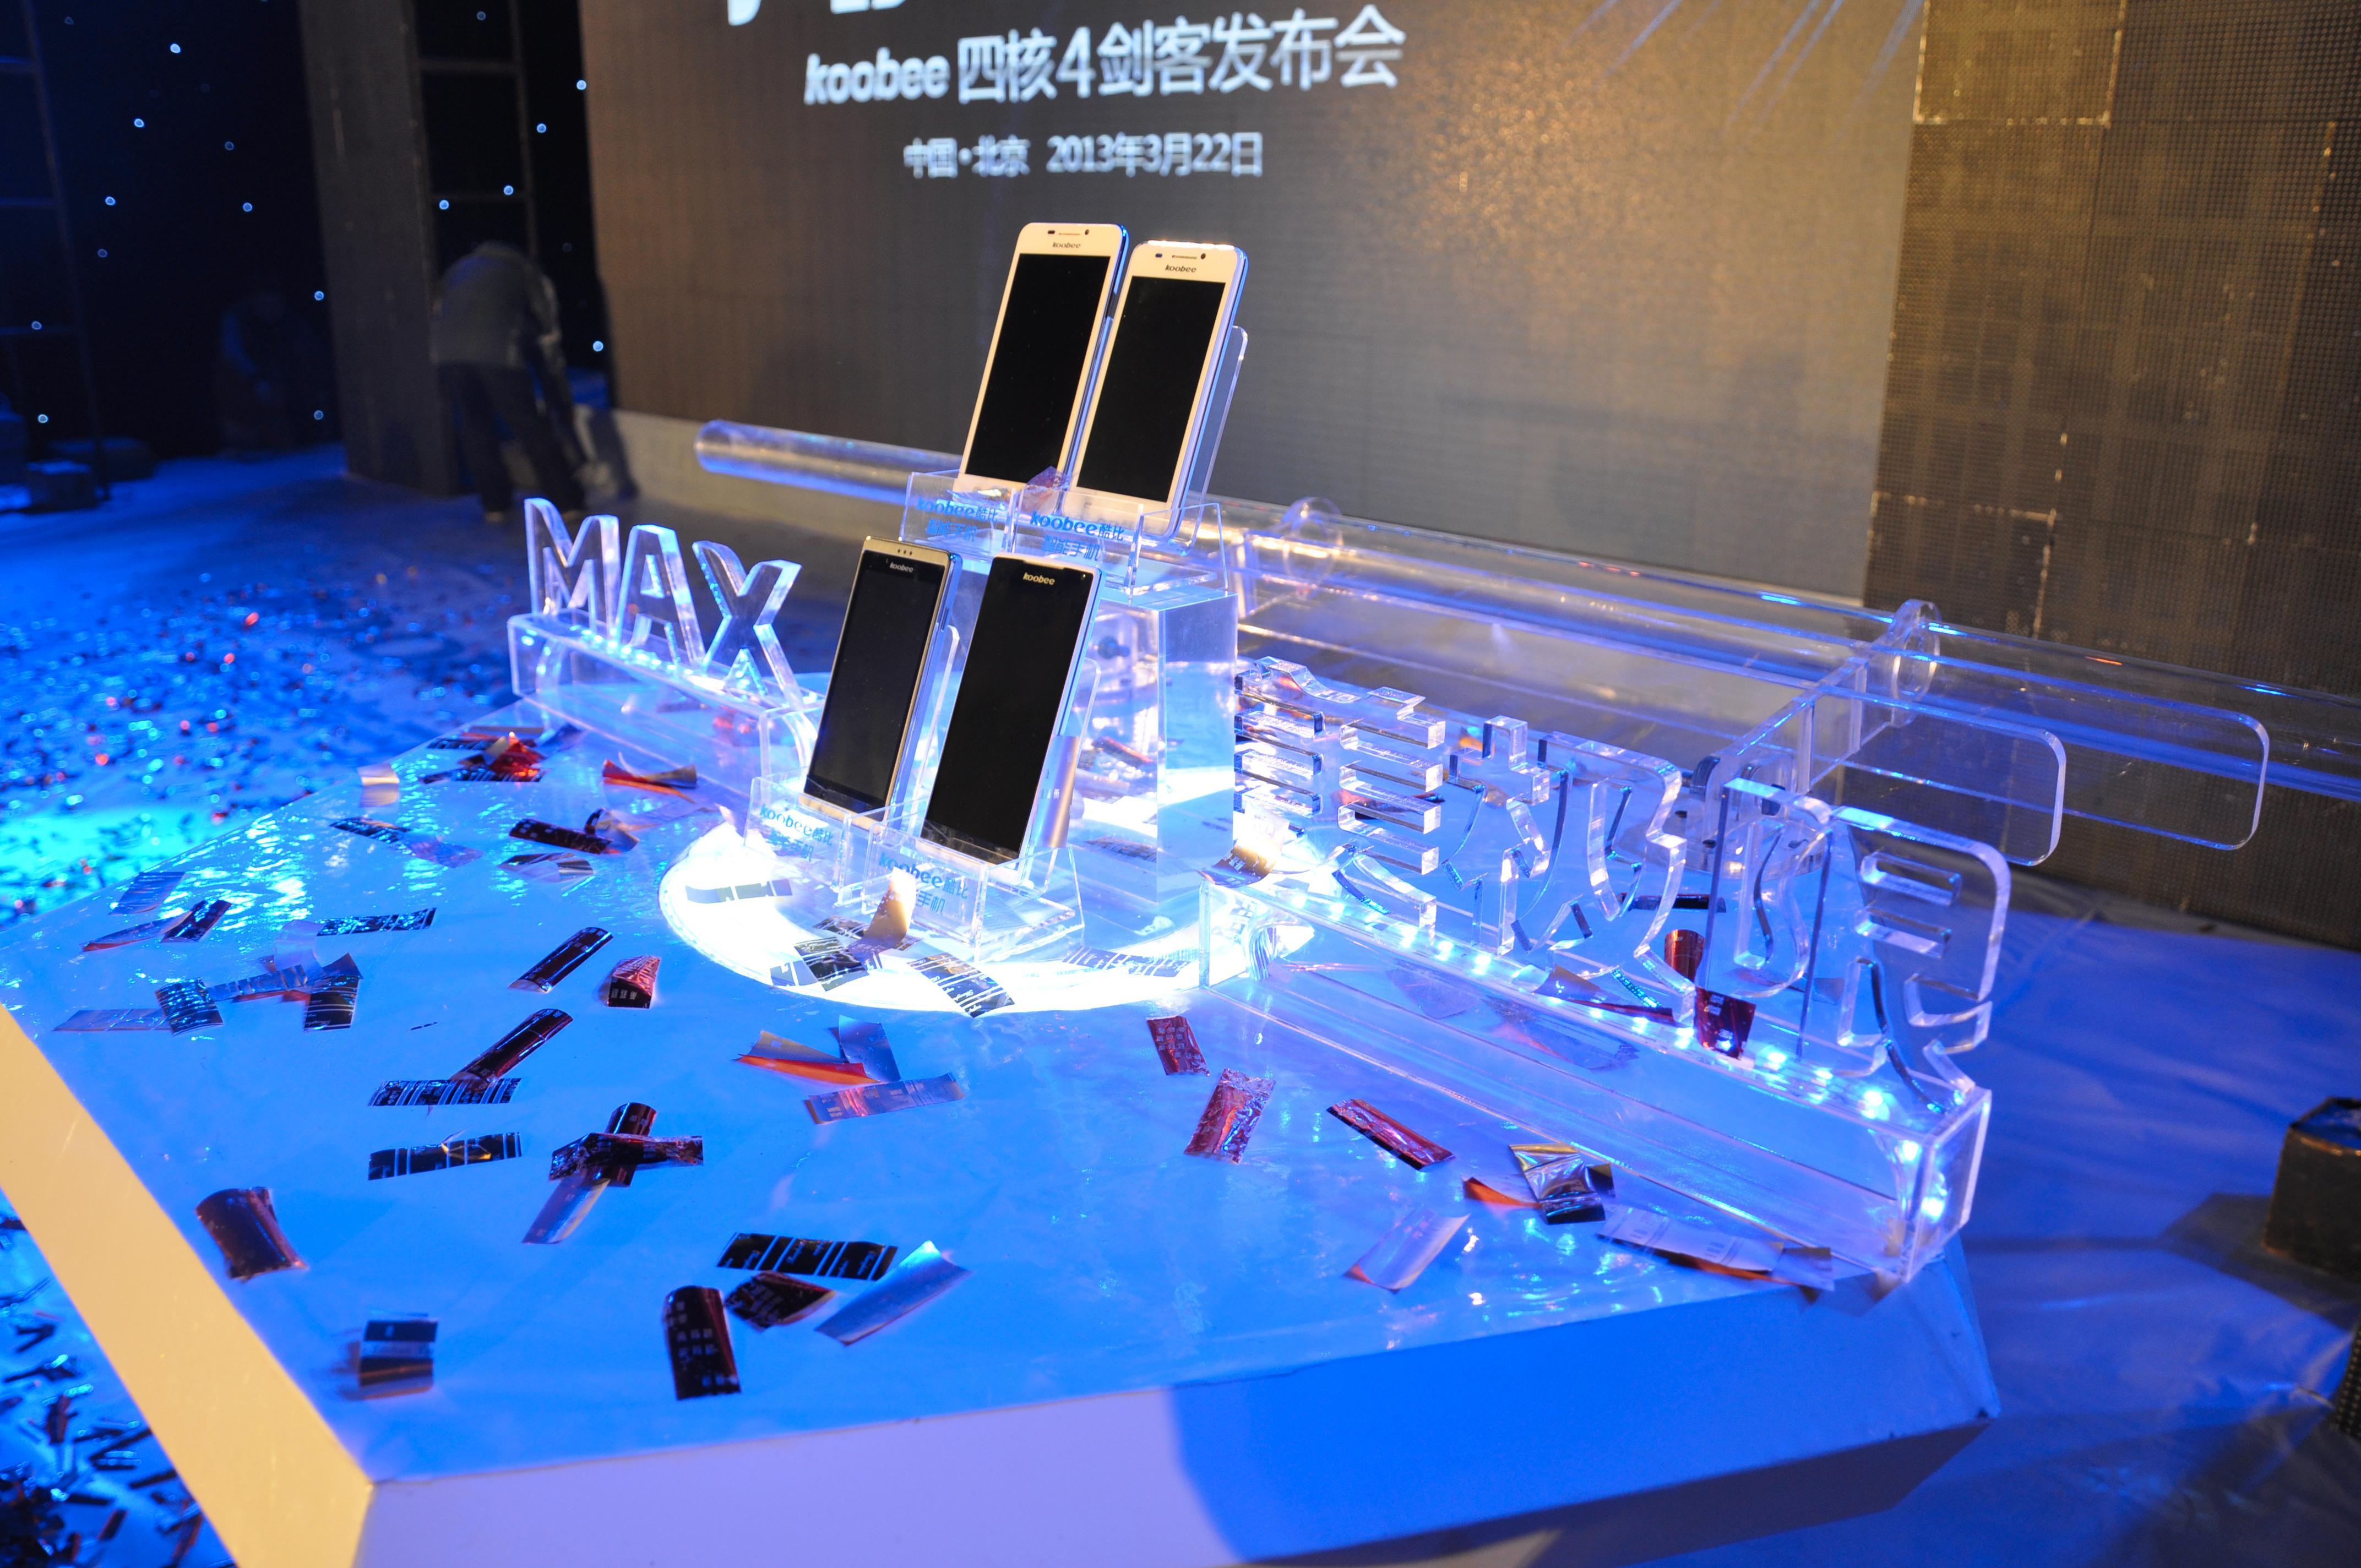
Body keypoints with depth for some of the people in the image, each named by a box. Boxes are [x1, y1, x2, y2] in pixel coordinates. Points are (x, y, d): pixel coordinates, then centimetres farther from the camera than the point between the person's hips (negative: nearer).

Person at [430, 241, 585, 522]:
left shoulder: (460, 269, 36)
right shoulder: (532, 277, 26)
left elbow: (437, 315, 30)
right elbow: (547, 344, 23)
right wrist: (562, 402, 28)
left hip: (446, 351, 3)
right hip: (498, 350, -3)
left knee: (475, 426, 19)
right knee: (531, 427, 6)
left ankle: (496, 504, 23)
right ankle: (567, 502, 11)